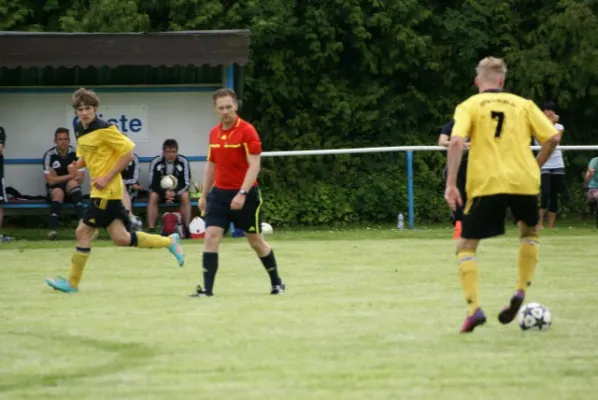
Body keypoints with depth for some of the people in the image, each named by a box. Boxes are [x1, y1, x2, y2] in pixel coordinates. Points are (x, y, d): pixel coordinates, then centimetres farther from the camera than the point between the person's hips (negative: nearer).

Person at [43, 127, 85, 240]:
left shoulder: (75, 153, -6)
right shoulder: (49, 155, -11)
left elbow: (80, 179, -8)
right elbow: (51, 180, -13)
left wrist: (59, 178, -17)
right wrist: (71, 175, -13)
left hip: (71, 188, 1)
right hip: (54, 188, -1)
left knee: (72, 183, -32)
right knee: (58, 193, -34)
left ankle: (82, 220, -48)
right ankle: (53, 229, -50)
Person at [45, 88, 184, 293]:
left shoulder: (104, 129, -15)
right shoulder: (79, 129, 10)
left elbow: (128, 153, -15)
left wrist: (108, 178, -17)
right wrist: (77, 165, 1)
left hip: (107, 190, -8)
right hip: (99, 190, 8)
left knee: (83, 232, -4)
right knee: (121, 238, 6)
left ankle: (72, 283, 6)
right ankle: (169, 241, 20)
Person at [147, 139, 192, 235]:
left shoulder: (183, 161, -17)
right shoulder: (156, 162, -18)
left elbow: (186, 183, -14)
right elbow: (153, 184, -14)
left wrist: (174, 193, -32)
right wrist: (165, 193, -32)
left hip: (178, 190, 0)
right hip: (161, 190, 0)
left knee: (185, 196, -31)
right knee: (153, 196, -31)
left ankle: (187, 227, -23)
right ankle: (151, 229, -29)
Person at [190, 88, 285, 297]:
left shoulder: (247, 131, -12)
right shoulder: (214, 133, 7)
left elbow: (254, 165, -17)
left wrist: (242, 193, -26)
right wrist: (204, 195, 15)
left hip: (244, 195, -5)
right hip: (219, 193, 5)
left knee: (256, 241, 8)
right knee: (211, 237, -9)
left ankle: (276, 282, 26)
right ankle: (207, 288, -9)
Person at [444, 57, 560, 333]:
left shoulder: (469, 106, 6)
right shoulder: (524, 105, 12)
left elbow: (456, 142, -10)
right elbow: (553, 137, 6)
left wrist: (451, 184, -10)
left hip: (485, 184, -2)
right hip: (524, 183, 2)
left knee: (466, 246, 8)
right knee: (529, 232, 30)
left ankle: (474, 308, -10)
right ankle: (520, 292, 13)